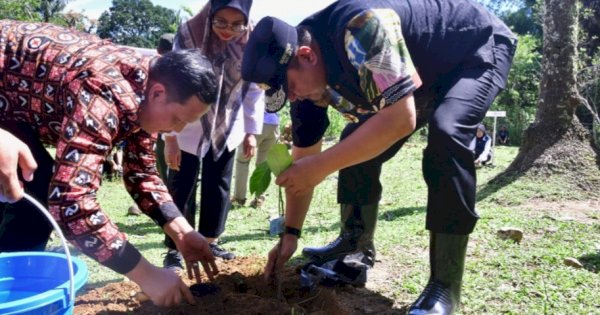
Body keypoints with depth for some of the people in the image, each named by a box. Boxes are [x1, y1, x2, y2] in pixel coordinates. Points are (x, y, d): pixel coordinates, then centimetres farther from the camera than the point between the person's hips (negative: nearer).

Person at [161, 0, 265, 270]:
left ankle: (210, 242, 25)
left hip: (227, 129, 3)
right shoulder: (188, 34, -20)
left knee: (219, 186, 11)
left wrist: (252, 131, -4)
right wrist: (170, 136, -21)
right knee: (181, 188, 0)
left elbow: (255, 89, -2)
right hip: (187, 129, -3)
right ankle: (174, 249, 12)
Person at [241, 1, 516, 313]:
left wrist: (321, 167, -39)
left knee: (444, 134, -32)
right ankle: (357, 245, 13)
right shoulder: (306, 73, -12)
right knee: (358, 144, -1)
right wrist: (289, 233, -5)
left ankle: (445, 284, -23)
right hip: (429, 71, 8)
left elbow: (400, 119, -43)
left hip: (479, 49, -7)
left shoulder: (360, 27, -39)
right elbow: (304, 155, -6)